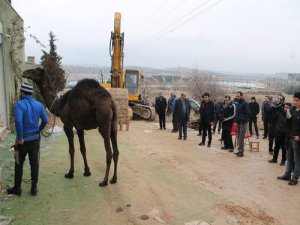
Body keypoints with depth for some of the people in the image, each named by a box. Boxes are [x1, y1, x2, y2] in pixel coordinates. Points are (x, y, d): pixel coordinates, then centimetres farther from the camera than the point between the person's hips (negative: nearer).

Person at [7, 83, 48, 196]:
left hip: (23, 139, -3)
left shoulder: (19, 104, -14)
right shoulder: (39, 105, 0)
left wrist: (20, 138, -18)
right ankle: (34, 188, 17)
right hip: (35, 139, 3)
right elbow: (45, 120, -1)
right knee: (34, 164, 10)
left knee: (19, 164, 13)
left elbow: (18, 121, -26)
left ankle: (17, 188, 24)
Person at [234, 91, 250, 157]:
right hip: (238, 123, 8)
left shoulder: (245, 103, -10)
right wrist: (236, 119, 12)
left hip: (243, 123, -8)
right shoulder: (238, 103, 14)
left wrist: (243, 120, -18)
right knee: (239, 137, 11)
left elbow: (248, 113, -14)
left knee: (241, 138, -8)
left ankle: (241, 151, -3)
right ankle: (240, 150, 19)